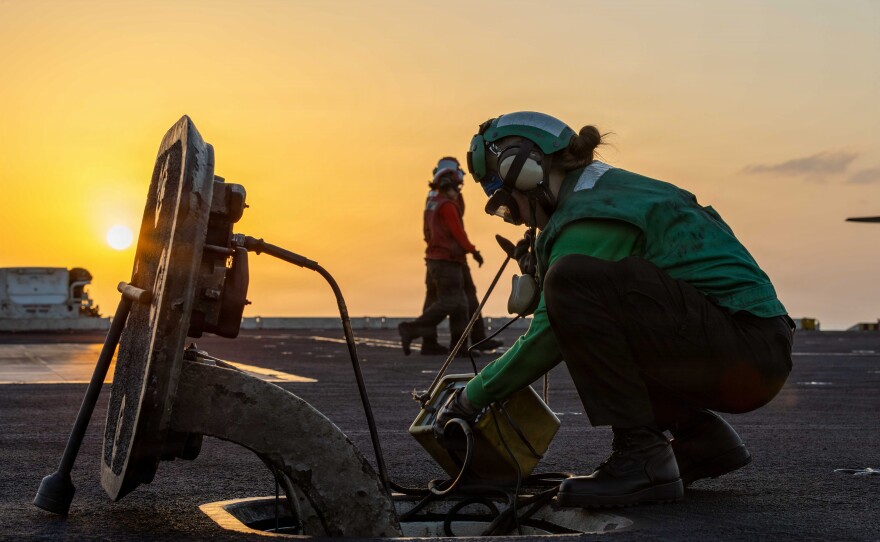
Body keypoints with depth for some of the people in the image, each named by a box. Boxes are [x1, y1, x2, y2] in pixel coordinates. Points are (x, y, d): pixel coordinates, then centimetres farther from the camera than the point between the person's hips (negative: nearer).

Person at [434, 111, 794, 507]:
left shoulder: (588, 216, -13)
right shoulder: (613, 188, 17)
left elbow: (545, 340, -12)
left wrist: (471, 399, -1)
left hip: (748, 351, -10)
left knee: (572, 280, -22)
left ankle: (640, 457, -18)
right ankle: (704, 438, 17)